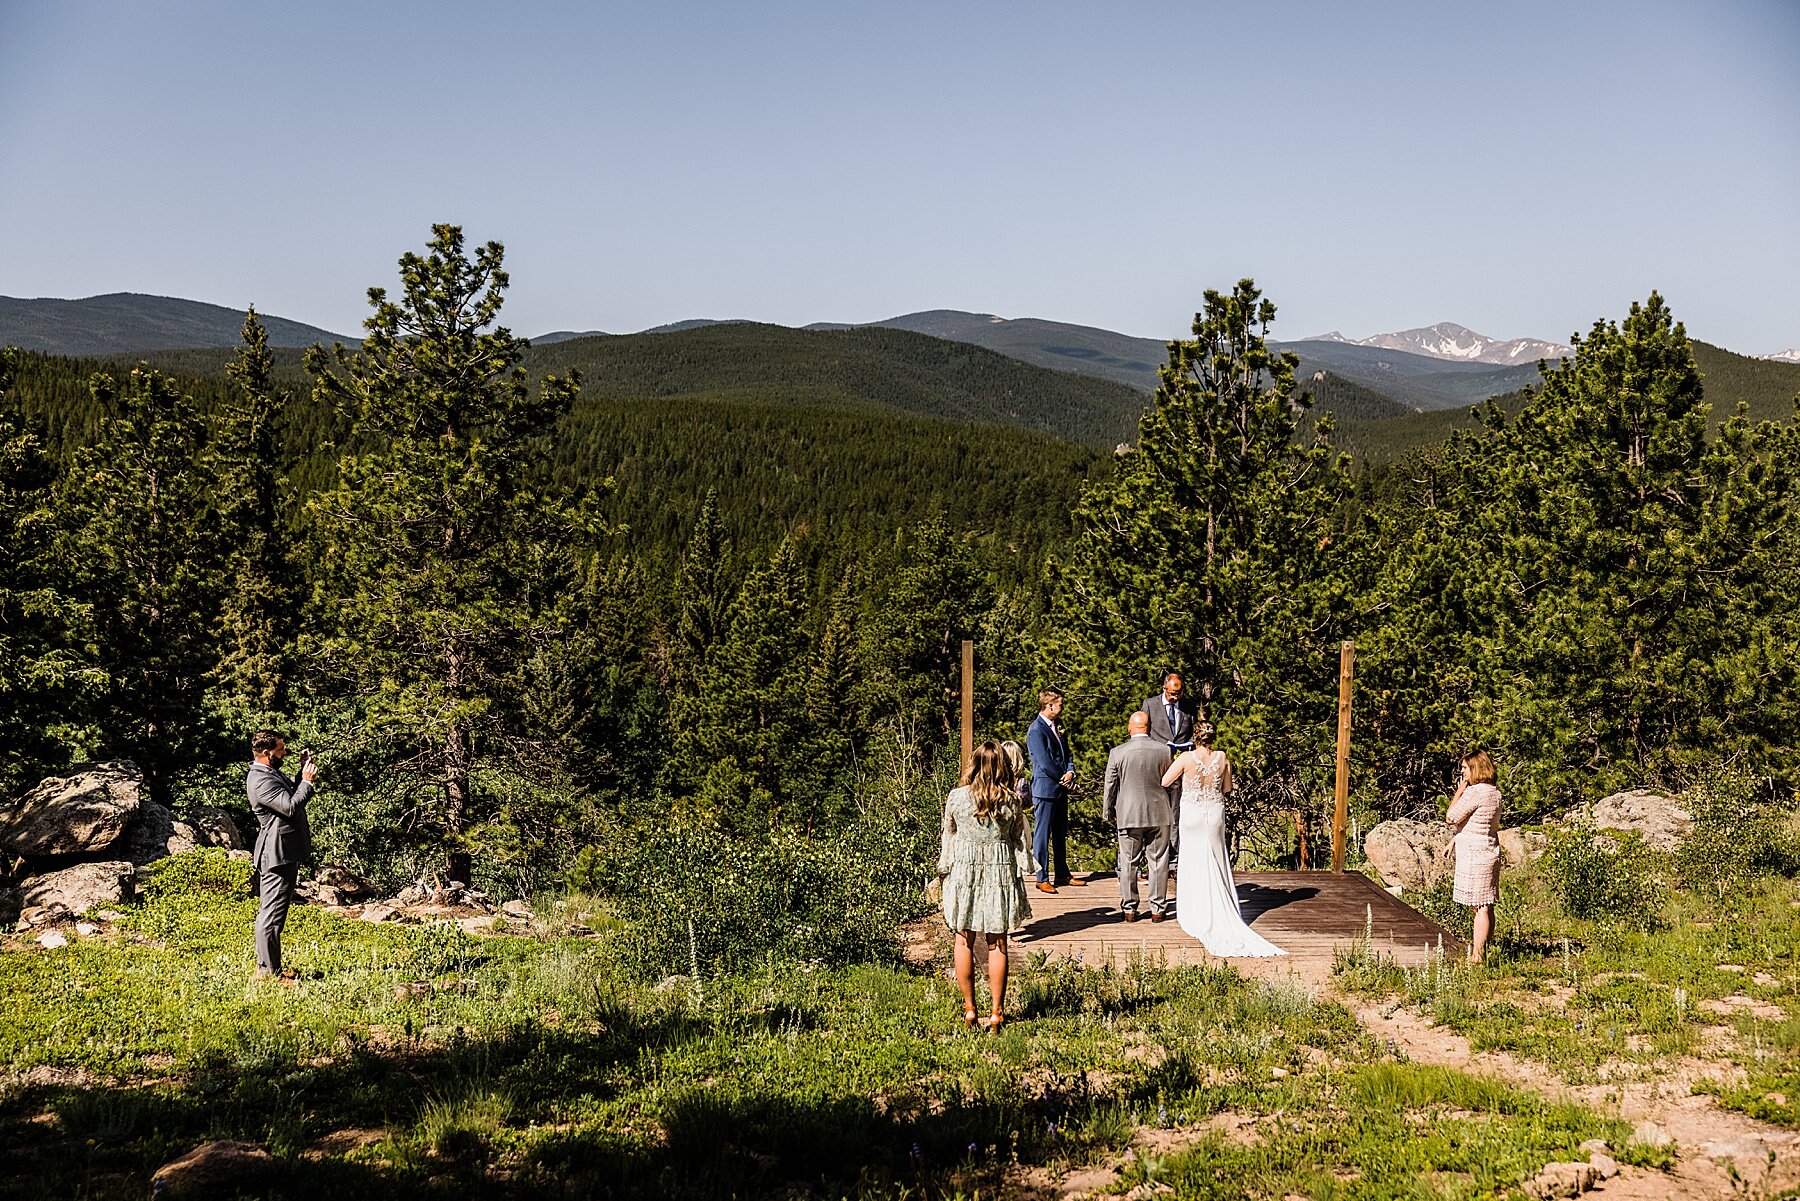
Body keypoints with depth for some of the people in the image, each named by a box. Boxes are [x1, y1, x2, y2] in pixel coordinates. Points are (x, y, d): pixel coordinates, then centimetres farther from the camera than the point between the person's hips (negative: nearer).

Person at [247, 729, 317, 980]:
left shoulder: (270, 774, 14)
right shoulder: (260, 780, -20)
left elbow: (292, 796, 26)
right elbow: (291, 807, -26)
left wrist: (303, 772, 14)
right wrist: (307, 781, -14)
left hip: (282, 853, 12)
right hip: (278, 855, -12)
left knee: (270, 912, 17)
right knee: (272, 913, -6)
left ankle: (266, 967, 26)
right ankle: (268, 971, -2)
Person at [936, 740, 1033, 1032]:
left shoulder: (956, 797, -6)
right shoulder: (1012, 801, -6)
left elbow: (948, 839, 4)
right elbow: (1020, 842, 1)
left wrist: (945, 870, 17)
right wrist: (1019, 878, 13)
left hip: (964, 872, 0)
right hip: (1000, 874, 0)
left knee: (964, 941, 12)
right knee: (997, 944, 7)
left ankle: (969, 1008, 15)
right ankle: (997, 1011, 10)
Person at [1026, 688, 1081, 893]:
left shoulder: (1057, 727, 13)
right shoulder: (1036, 730, -15)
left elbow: (1066, 754, 16)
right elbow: (1045, 763, -19)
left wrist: (1070, 772, -3)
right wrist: (1062, 778, -8)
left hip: (1060, 789, 9)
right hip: (1045, 789, -9)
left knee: (1061, 834, 16)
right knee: (1042, 834, -2)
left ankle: (1062, 874, 25)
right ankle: (1042, 878, 3)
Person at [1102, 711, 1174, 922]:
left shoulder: (1117, 752, -7)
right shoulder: (1163, 750, -3)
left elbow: (1110, 786, 0)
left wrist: (1108, 813, 12)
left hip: (1128, 816, -1)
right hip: (1159, 815, 1)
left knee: (1128, 863, 8)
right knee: (1158, 862, 8)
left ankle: (1129, 909, 11)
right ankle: (1158, 909, 11)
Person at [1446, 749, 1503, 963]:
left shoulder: (1474, 792, -17)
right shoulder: (1494, 793, 12)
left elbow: (1451, 818, -13)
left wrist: (1459, 791, -6)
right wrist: (1456, 838, 23)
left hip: (1474, 855, -9)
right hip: (1490, 850, 9)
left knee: (1480, 907, -5)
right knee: (1486, 907, 12)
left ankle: (1476, 955, -2)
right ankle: (1481, 949, 19)